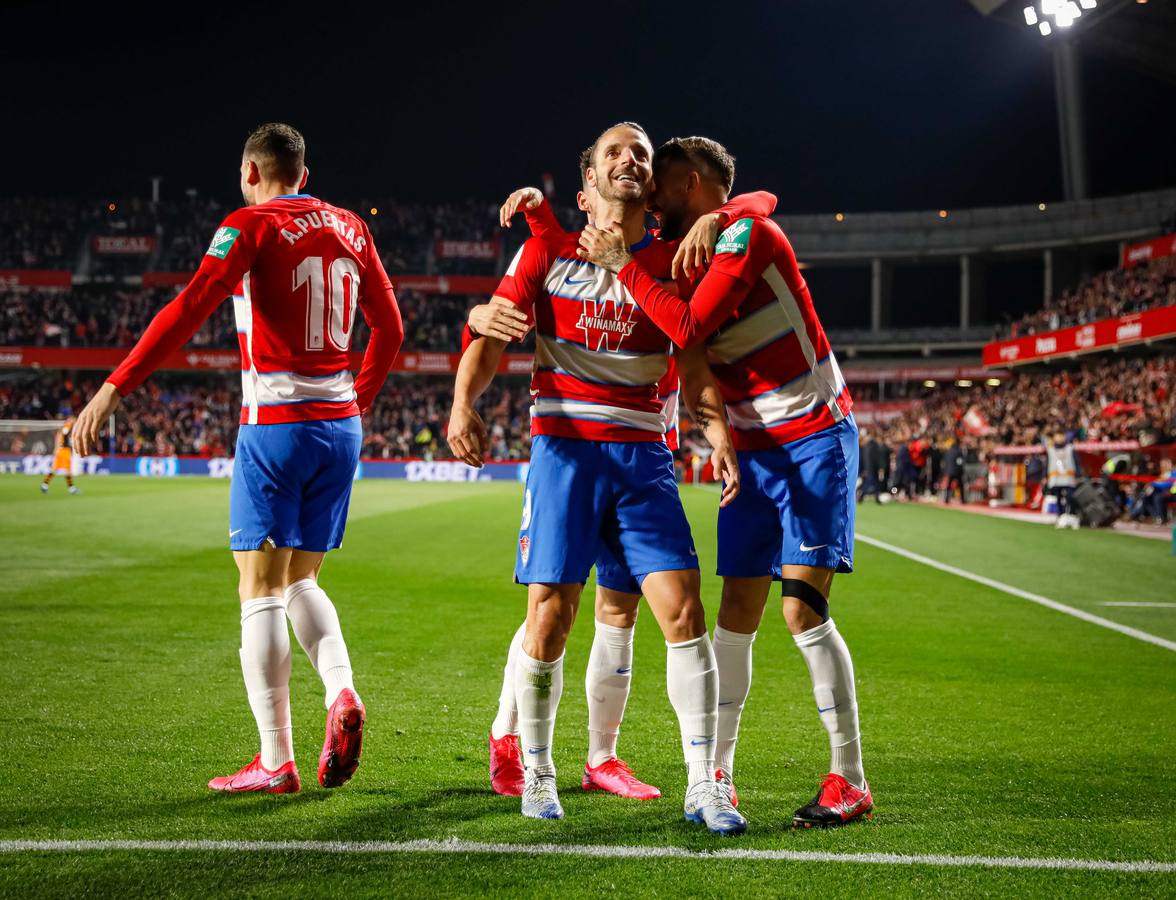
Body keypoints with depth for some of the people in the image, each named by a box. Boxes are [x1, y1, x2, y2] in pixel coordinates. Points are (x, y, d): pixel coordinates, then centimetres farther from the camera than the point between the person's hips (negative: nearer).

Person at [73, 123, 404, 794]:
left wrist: (115, 389, -21)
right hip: (341, 424, 6)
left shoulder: (252, 227, -6)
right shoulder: (350, 228, 11)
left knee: (261, 592, 0)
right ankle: (343, 693, -6)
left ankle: (276, 762, -1)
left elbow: (191, 309, -19)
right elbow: (390, 326, 17)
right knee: (301, 581, 18)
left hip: (277, 422, -6)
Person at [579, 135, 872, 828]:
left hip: (815, 441, -7)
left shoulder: (748, 232, -14)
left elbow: (689, 329, -25)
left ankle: (850, 781, -3)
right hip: (754, 451, 7)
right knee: (737, 613, 4)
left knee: (803, 609, -12)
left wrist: (624, 264, -16)